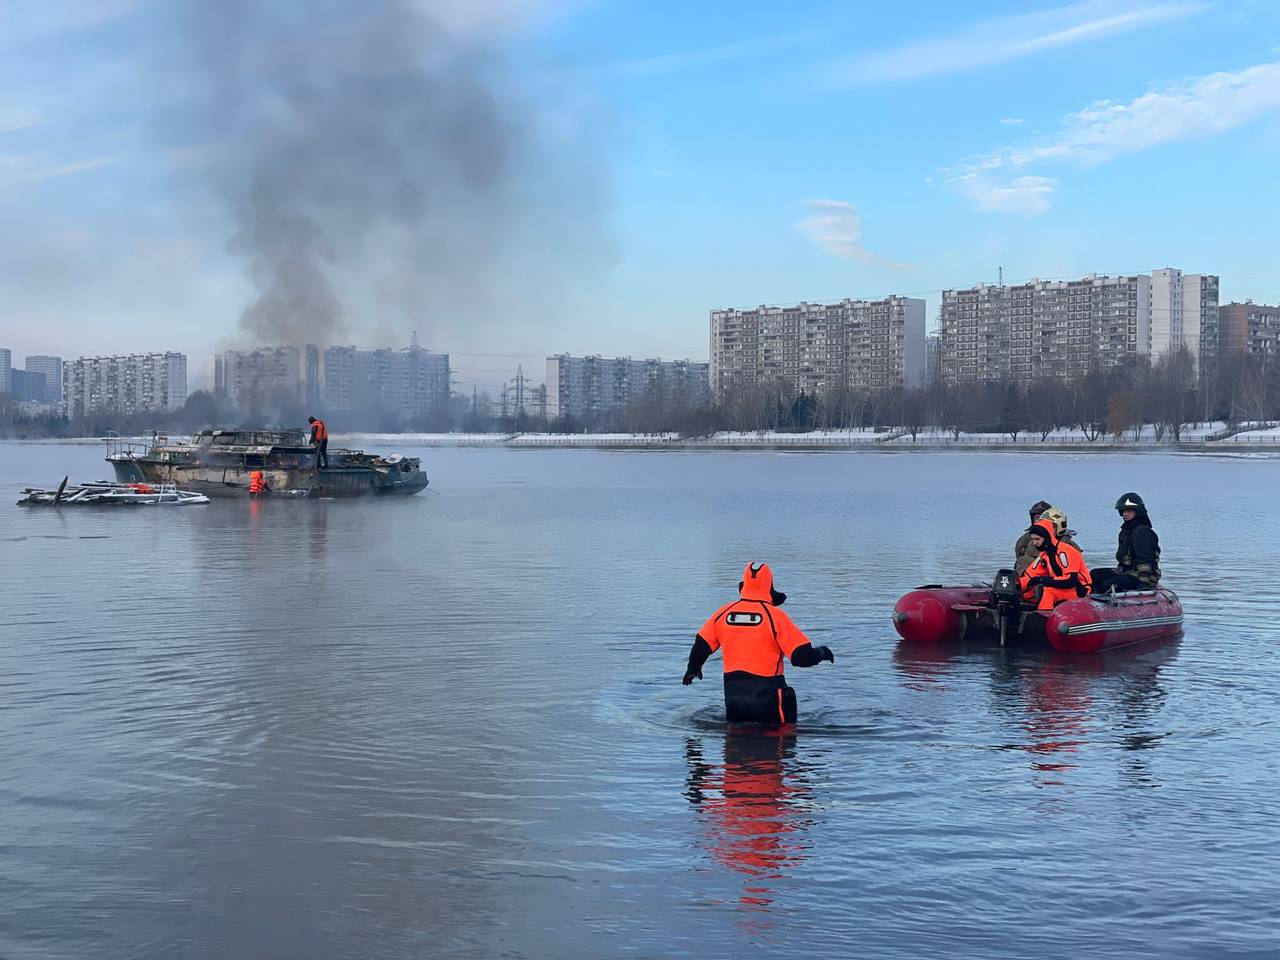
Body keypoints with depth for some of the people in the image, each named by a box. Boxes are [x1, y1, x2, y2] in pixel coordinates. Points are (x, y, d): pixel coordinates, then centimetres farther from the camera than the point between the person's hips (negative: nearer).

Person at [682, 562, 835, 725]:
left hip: (733, 695, 4)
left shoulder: (724, 613, 1)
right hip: (768, 697, -4)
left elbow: (701, 646, 10)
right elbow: (802, 656, -12)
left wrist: (693, 669, 29)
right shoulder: (775, 616, -11)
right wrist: (822, 653, 9)